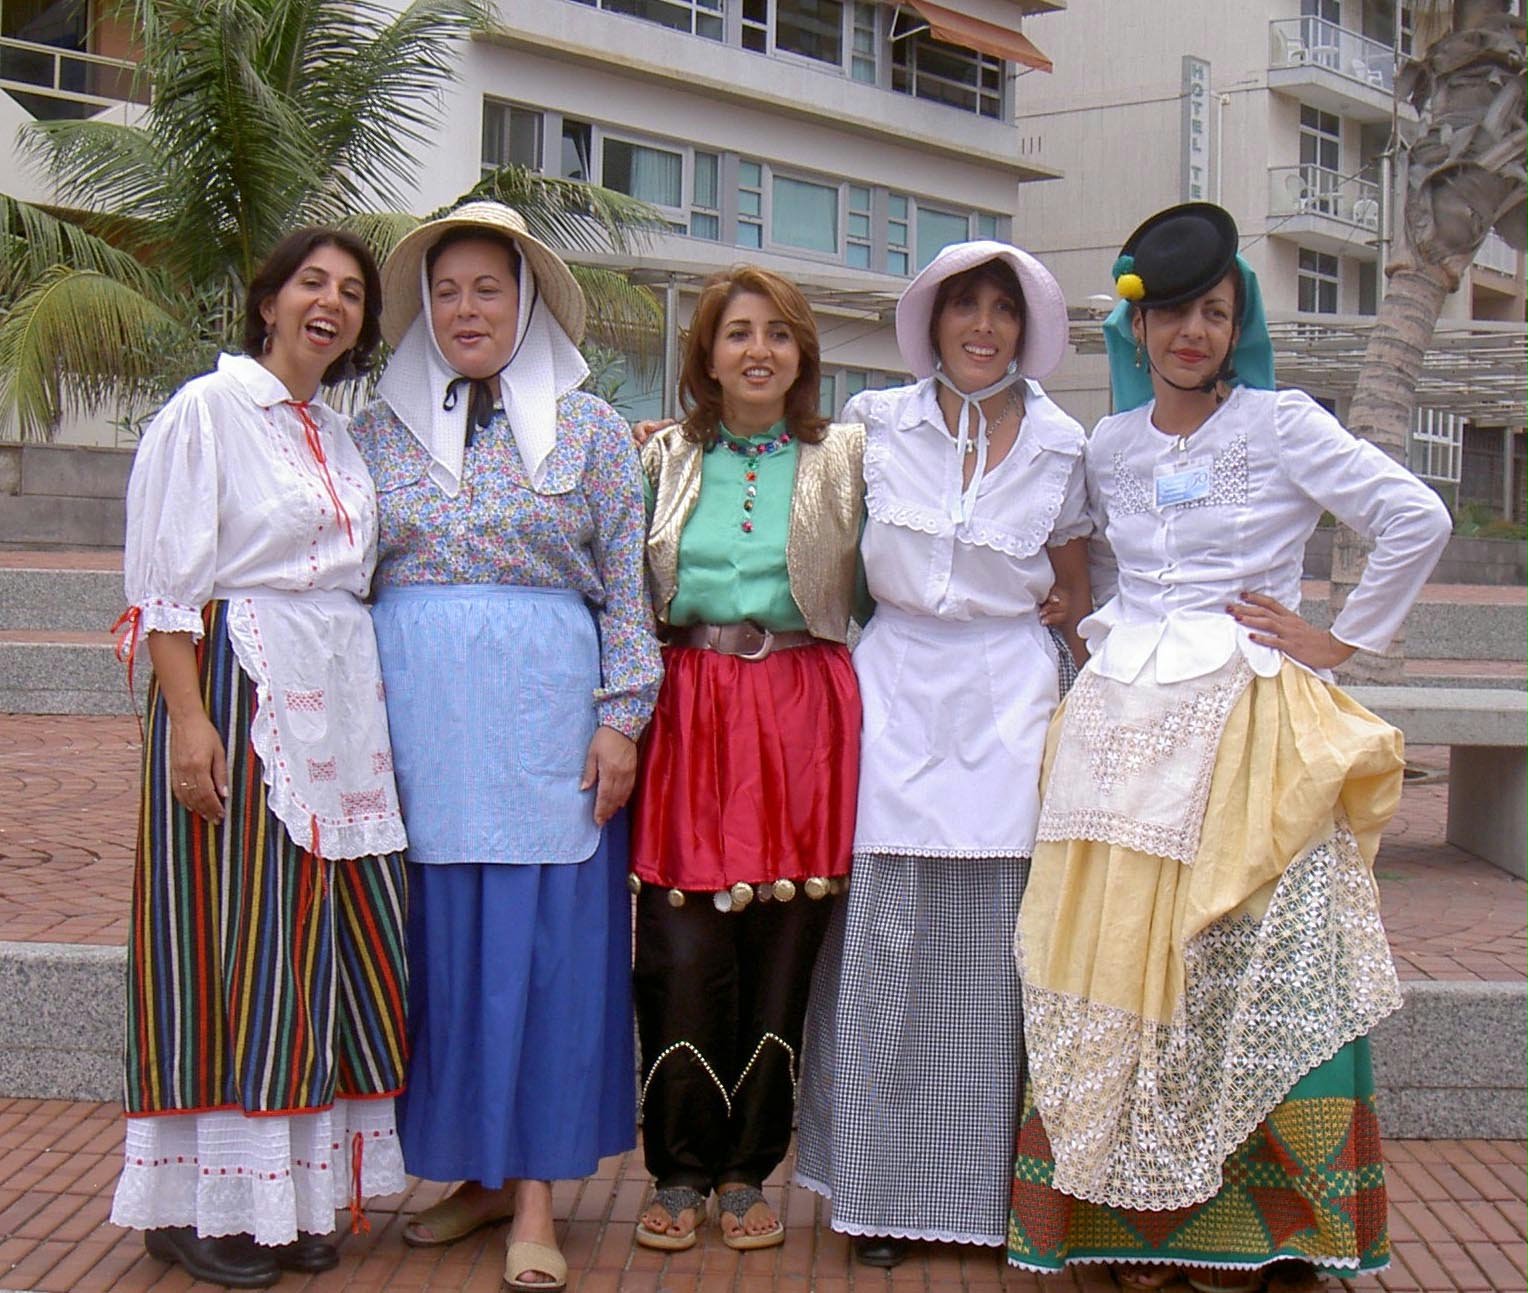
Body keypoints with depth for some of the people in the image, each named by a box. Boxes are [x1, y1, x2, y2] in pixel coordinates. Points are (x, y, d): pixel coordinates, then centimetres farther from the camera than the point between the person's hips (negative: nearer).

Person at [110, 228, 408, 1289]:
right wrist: (190, 717, -18)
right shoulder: (211, 407, -2)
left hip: (339, 704, 7)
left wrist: (367, 710, 11)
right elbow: (166, 580, -9)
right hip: (236, 693, -7)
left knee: (322, 941, 6)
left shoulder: (342, 435, 19)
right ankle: (194, 1202, 7)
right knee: (227, 941, -4)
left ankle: (293, 1195, 16)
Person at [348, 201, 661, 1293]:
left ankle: (536, 1191, 7)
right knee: (437, 935, 4)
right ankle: (477, 1170, 18)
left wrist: (620, 715, -6)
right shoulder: (383, 428, 11)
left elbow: (626, 586, 3)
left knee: (546, 932, -2)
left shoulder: (589, 428, 6)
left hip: (544, 711, -2)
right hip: (415, 712, 2)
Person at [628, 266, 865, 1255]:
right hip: (689, 714, 1)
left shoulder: (846, 458, 9)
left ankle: (749, 1171, 17)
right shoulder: (666, 458, 14)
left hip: (805, 717, 0)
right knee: (681, 948, -5)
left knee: (782, 949, 2)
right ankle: (681, 1171, 11)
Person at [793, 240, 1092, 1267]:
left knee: (996, 945, 0)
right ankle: (882, 1187, 10)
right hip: (896, 686, 0)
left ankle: (989, 1187, 14)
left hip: (1009, 692, 0)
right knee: (887, 940, -2)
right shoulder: (876, 422, 5)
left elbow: (1075, 592, 18)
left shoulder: (1061, 444, 7)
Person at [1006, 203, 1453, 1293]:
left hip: (1247, 722, -4)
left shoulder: (1283, 425, -1)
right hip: (1123, 721, 4)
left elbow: (1418, 520, -6)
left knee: (1245, 971, -6)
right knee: (1114, 956, 1)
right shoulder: (1110, 446, 13)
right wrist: (1104, 627, 14)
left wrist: (1347, 641, -5)